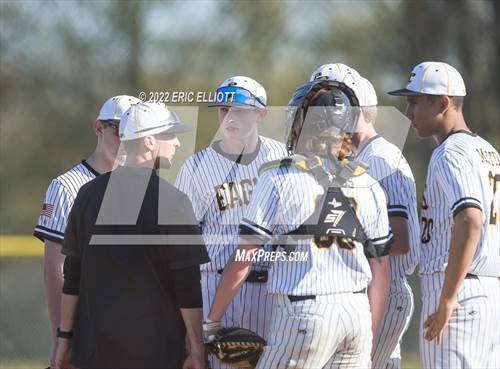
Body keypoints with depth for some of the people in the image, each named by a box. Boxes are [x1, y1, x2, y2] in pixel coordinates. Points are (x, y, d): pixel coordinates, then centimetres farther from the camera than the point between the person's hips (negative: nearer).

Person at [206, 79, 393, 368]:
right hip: (358, 311, 5)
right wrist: (369, 337, 22)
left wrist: (211, 321, 4)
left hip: (306, 313, -5)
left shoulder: (279, 180, -5)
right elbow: (381, 271, 13)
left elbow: (243, 260, -5)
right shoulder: (368, 187, 9)